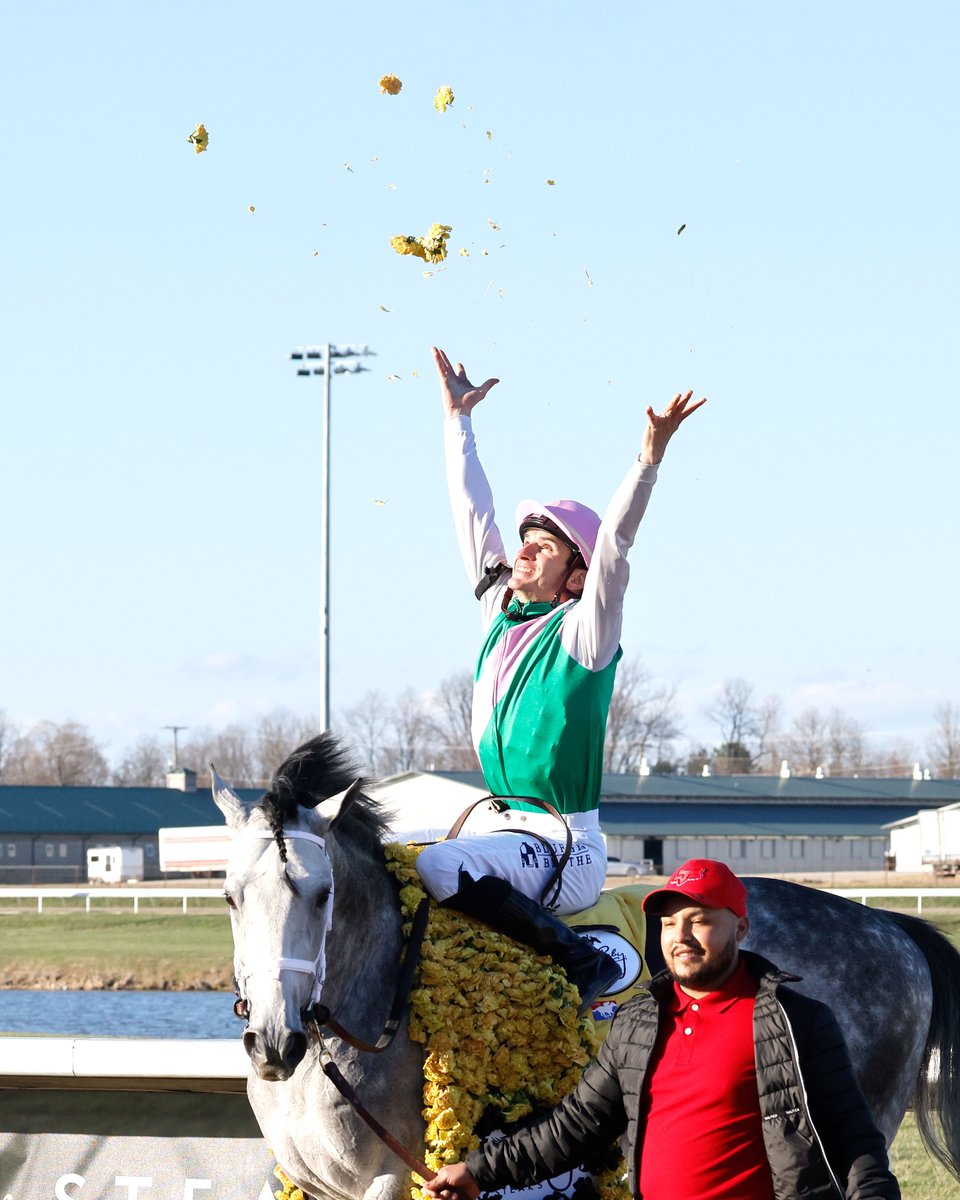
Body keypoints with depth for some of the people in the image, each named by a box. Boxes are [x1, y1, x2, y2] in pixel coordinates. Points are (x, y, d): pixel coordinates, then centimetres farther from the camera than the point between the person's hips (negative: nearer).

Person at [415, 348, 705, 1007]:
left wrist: (650, 458, -32)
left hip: (569, 849, -8)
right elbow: (474, 514, 19)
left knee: (439, 866, -31)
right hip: (510, 829, 8)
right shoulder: (501, 613, 12)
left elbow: (614, 545, -21)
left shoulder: (582, 633, -7)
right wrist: (459, 419, 23)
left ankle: (586, 963, -18)